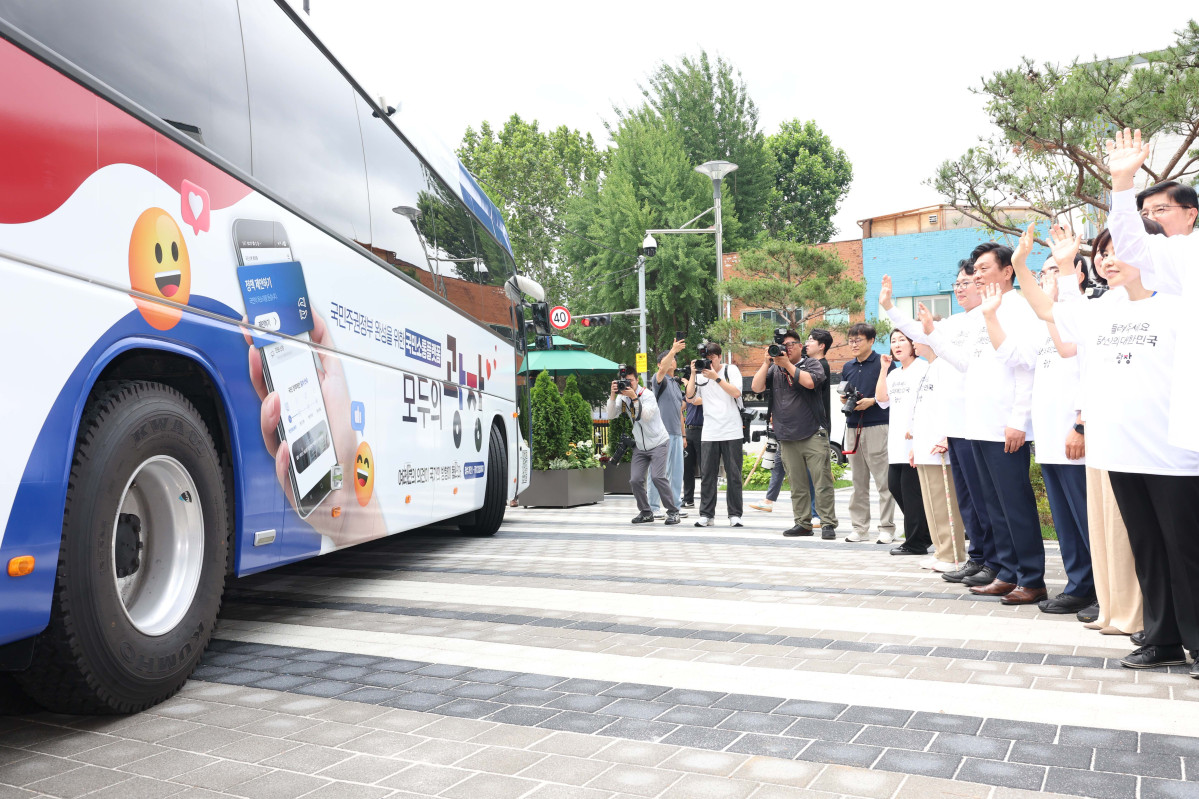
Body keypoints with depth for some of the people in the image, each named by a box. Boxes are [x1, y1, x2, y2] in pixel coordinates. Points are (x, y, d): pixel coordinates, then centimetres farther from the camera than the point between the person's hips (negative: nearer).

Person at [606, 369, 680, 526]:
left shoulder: (647, 394, -13)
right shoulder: (623, 398, 3)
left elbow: (647, 416, -26)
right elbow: (611, 415, -8)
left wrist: (634, 397, -31)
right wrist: (613, 394, -18)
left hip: (658, 443, -5)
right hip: (640, 446, 6)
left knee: (657, 476, -19)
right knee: (635, 480, -4)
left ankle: (673, 512, -8)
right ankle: (646, 513, 13)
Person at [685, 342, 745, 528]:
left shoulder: (731, 370, 2)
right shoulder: (701, 374, 8)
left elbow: (736, 392, -12)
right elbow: (689, 396, -1)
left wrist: (716, 377, -16)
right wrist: (693, 374, -8)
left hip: (732, 431, -2)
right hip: (709, 433, 2)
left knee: (734, 474, 2)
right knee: (707, 474, 2)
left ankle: (734, 514, 7)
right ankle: (706, 515, 8)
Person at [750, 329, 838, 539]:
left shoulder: (812, 364, 6)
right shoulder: (774, 368, 15)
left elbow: (809, 382, -15)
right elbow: (756, 387, 3)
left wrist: (787, 364, -10)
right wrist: (766, 362, -3)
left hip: (813, 434, -3)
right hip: (787, 437, 4)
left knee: (822, 481, -6)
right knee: (797, 484, 7)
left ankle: (829, 524, -1)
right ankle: (803, 523, 14)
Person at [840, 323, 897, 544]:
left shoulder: (883, 363, -3)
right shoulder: (847, 368, 16)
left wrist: (871, 401, -15)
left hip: (877, 426, -6)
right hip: (853, 426, 6)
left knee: (883, 480, -5)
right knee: (858, 481, 10)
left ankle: (887, 527, 1)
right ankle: (859, 527, 15)